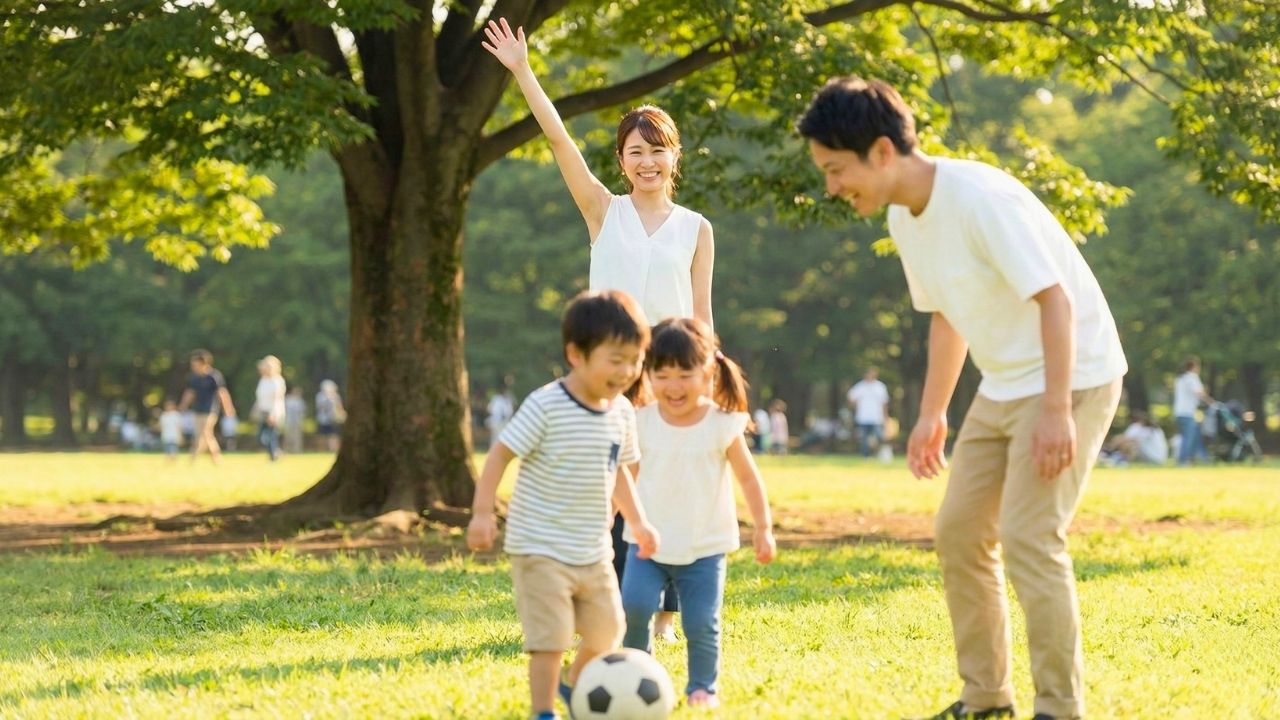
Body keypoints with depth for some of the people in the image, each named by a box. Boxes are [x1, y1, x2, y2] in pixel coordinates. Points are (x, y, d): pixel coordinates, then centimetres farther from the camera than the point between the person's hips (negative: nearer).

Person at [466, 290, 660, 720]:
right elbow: (501, 454, -15)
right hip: (541, 549, -7)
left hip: (593, 552, 7)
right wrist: (482, 512, -21)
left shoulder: (621, 413, 3)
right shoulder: (545, 407, -18)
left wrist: (637, 523, 19)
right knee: (551, 635, -11)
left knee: (606, 631, 15)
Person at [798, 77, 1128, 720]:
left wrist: (1057, 410, -29)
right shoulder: (904, 218, 3)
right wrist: (931, 415, 18)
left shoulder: (981, 197, -24)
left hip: (1072, 377, -9)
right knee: (958, 532, 8)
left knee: (1028, 536, -15)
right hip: (1003, 386, 9)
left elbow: (1055, 299, -25)